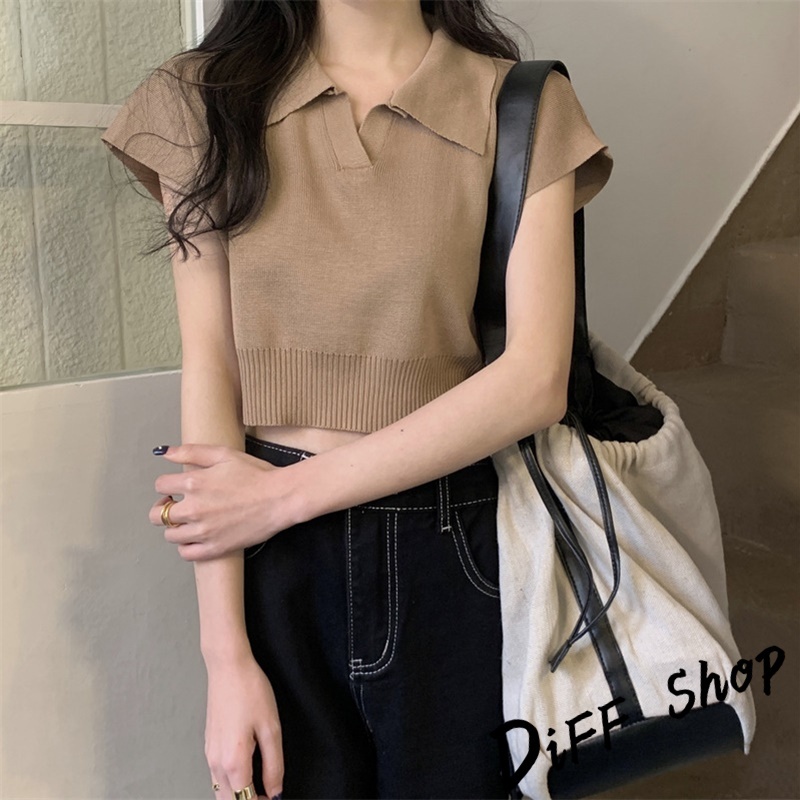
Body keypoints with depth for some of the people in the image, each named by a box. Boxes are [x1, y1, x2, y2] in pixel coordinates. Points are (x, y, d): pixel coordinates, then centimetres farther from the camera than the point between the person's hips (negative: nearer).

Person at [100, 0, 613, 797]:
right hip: (277, 563, 1)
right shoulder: (203, 99, 2)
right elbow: (208, 369, -4)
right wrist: (226, 656, -8)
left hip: (455, 552, 0)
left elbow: (537, 380, -11)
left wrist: (285, 493, -14)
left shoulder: (525, 105, -2)